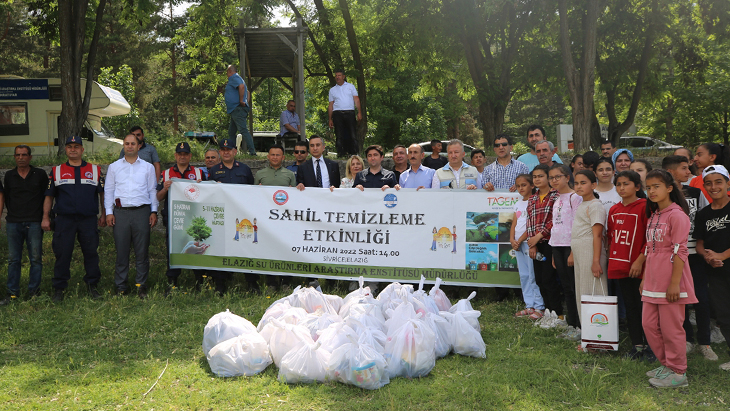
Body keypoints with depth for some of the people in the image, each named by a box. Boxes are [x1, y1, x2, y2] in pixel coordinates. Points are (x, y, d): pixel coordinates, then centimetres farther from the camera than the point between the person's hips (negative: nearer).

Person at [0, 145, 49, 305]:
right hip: (13, 222, 2)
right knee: (13, 259, 4)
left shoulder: (40, 175, 4)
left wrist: (46, 218, 5)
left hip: (34, 222, -2)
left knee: (36, 258, -1)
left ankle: (34, 292, 9)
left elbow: (46, 196, 8)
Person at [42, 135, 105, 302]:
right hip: (64, 219, 0)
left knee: (91, 252, 3)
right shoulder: (56, 171, 11)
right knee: (62, 254, 0)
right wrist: (45, 218, 5)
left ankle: (93, 285, 14)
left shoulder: (95, 170, 10)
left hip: (89, 220, 0)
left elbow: (103, 193, 12)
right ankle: (59, 288, 9)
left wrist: (104, 215, 6)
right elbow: (49, 196, 11)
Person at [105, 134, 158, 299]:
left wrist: (154, 211, 5)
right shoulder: (114, 167, 14)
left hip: (142, 211, 0)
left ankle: (141, 286, 8)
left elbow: (153, 190, 13)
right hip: (121, 212, 0)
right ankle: (121, 287, 9)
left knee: (142, 251, 0)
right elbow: (108, 190, 13)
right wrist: (109, 212, 4)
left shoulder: (148, 167, 13)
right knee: (121, 251, 0)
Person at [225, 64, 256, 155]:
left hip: (238, 109, -11)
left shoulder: (234, 78, -7)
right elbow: (247, 91, 31)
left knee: (243, 130, -15)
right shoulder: (235, 79, 25)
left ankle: (252, 152, -19)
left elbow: (241, 86, -27)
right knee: (231, 132, 14)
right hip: (236, 110, 11)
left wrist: (241, 100, -22)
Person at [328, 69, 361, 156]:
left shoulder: (350, 86, 14)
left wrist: (359, 112, -4)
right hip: (337, 114, 1)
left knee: (352, 133, -6)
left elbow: (356, 100, 8)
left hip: (350, 113, -1)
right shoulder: (332, 90, 17)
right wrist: (330, 119, 8)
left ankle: (354, 152, -5)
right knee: (339, 135, -3)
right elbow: (330, 105, 15)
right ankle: (341, 153, 0)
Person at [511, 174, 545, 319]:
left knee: (533, 275, -8)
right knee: (524, 276, 9)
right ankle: (530, 305, 15)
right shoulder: (518, 204, 17)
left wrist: (520, 240, -12)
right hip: (518, 243, 8)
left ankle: (539, 307, -4)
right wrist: (512, 239, -1)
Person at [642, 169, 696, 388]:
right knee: (649, 324, 11)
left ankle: (678, 372, 12)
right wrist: (645, 278, 19)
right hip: (653, 282, 8)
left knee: (671, 327, -1)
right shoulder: (653, 216, 15)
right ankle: (666, 364, 26)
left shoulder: (676, 215, -12)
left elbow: (680, 251, -16)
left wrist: (674, 283, -19)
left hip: (670, 282, -8)